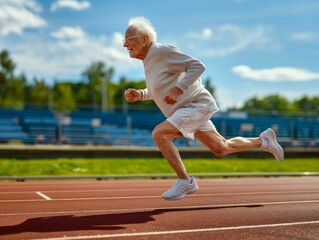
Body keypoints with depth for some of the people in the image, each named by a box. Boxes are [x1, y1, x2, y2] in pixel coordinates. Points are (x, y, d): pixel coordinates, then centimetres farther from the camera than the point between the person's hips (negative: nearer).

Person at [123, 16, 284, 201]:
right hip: (189, 108, 10)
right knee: (221, 149, 17)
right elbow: (160, 90, 21)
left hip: (196, 106, -10)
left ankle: (185, 181, -12)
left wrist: (177, 90, -28)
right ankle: (263, 141, 33)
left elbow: (198, 66, -21)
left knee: (159, 134, -23)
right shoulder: (150, 59, 10)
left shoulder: (163, 51, -18)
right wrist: (139, 94, 5)